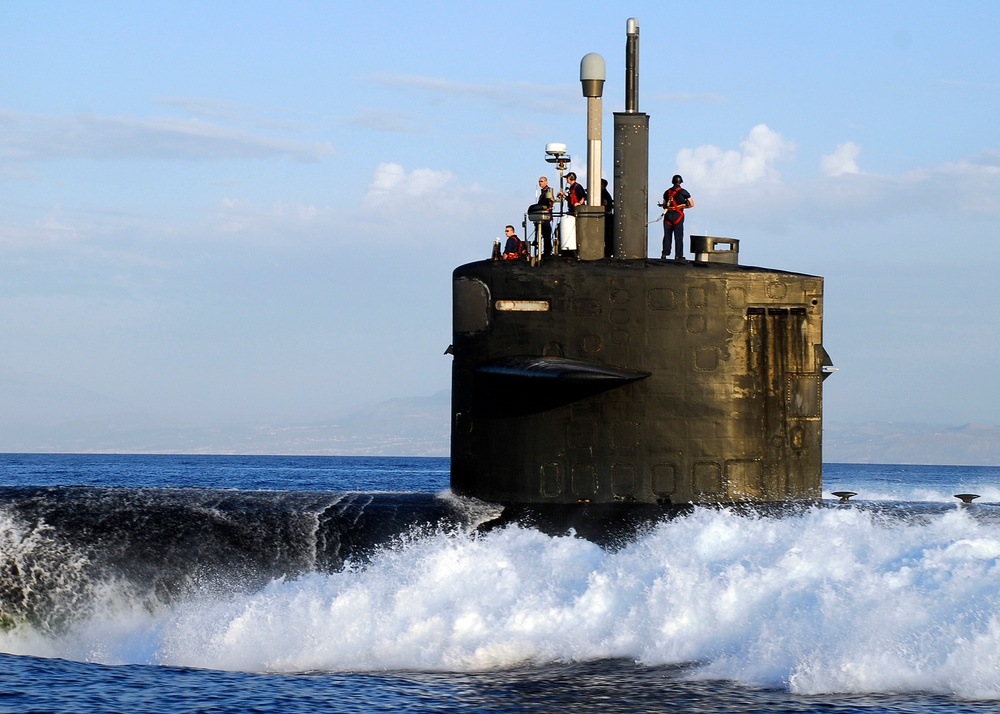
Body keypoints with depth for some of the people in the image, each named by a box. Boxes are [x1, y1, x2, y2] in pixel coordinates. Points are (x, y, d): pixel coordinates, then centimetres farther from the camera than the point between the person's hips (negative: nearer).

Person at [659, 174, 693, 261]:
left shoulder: (667, 192, 11)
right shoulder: (683, 192, 1)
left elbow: (664, 206, 16)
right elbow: (692, 204, 3)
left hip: (668, 215, 3)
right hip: (678, 215, -3)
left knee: (667, 235, 7)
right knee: (678, 236, -2)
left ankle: (664, 255, 3)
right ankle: (678, 256, -5)